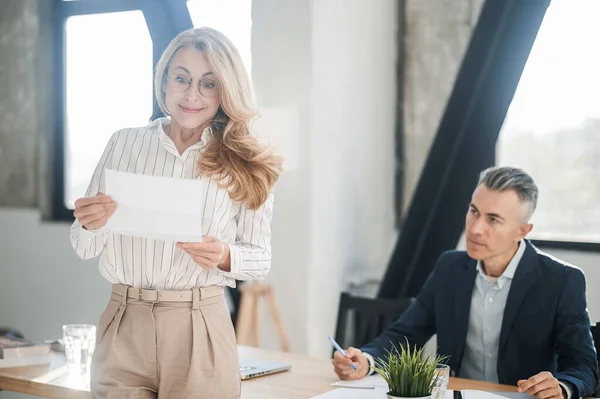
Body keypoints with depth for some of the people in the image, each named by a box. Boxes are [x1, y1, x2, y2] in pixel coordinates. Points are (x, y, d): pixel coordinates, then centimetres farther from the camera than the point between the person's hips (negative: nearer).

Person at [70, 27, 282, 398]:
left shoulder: (246, 166, -1)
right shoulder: (125, 143, 3)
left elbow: (261, 258, 5)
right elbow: (85, 249, 7)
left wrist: (224, 257, -15)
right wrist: (90, 225, -15)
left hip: (200, 329, -1)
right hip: (124, 328, 1)